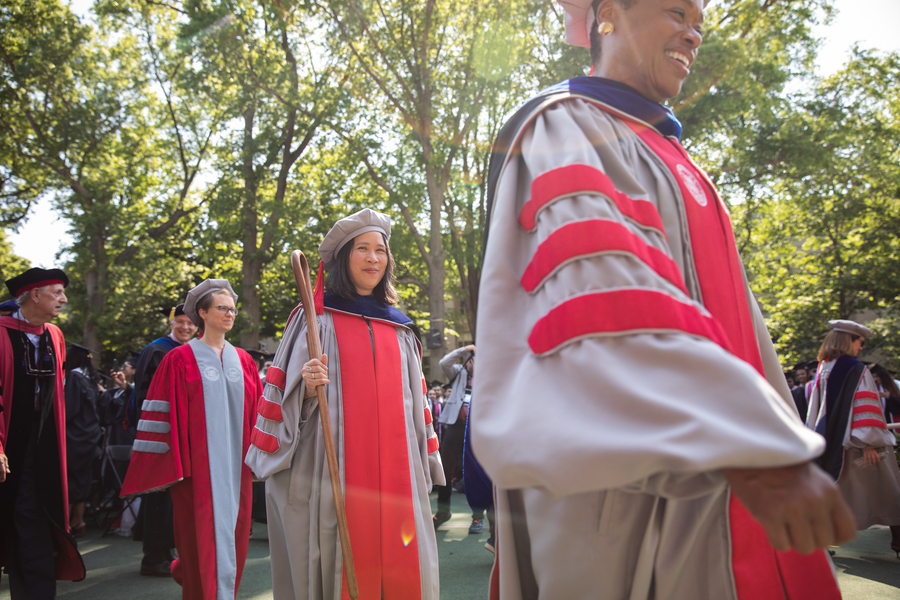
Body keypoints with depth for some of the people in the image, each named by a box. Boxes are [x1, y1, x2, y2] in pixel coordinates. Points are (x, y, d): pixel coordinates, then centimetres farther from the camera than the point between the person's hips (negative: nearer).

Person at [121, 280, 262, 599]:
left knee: (233, 532, 11)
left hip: (236, 465, 5)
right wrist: (170, 466, -9)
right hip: (198, 464, -4)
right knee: (202, 537, -1)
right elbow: (164, 414, -5)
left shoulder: (243, 361, 10)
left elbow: (257, 412, 13)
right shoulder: (179, 360, -3)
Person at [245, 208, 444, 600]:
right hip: (334, 471, -3)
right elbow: (284, 396, 3)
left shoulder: (399, 329, 15)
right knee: (340, 566, -2)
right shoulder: (315, 320, 4)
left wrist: (426, 465, 17)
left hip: (395, 473, 3)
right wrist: (307, 390, -19)